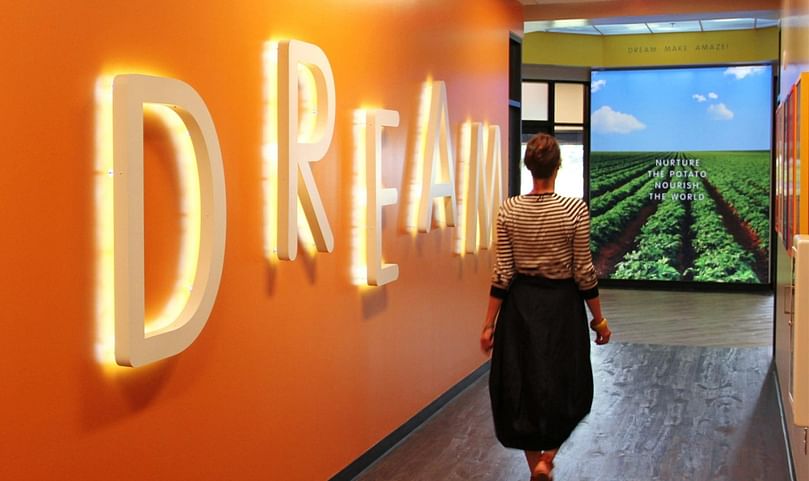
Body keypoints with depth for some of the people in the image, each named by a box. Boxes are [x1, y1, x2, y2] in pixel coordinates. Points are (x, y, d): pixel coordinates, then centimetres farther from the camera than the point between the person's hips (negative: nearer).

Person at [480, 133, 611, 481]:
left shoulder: (508, 210, -6)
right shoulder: (575, 210, -13)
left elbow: (502, 273, -5)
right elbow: (584, 273, -9)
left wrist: (489, 324, 2)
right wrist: (599, 319, 3)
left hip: (521, 306, 2)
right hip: (561, 305, -2)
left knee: (521, 387, 15)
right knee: (565, 386, 17)